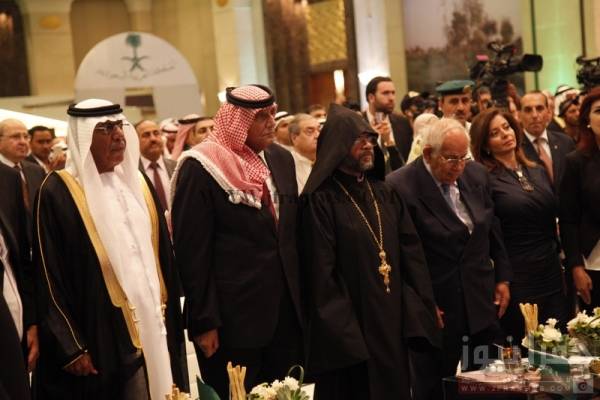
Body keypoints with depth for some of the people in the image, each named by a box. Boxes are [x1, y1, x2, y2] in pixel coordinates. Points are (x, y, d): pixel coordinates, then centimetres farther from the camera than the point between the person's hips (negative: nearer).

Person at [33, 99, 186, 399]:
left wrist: (168, 315, 10)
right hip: (98, 338, -5)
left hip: (151, 326, 6)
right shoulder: (58, 192, -9)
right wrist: (71, 349, -13)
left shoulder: (136, 182, 10)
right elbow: (49, 277, -10)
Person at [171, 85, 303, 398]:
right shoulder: (201, 168, -11)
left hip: (286, 308, 6)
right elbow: (192, 251, -12)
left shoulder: (281, 158, 9)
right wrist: (203, 321, -13)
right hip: (233, 316, -6)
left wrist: (299, 295, 13)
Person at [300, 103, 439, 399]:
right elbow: (322, 275, -15)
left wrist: (418, 311, -1)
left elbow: (411, 252, 8)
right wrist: (343, 334, -17)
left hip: (393, 320, 7)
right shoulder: (320, 201, -10)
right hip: (349, 327, -6)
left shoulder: (384, 194, 11)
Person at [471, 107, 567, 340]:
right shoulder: (484, 180, -8)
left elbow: (554, 219, 17)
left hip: (552, 275, 6)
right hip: (516, 279, -6)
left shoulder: (538, 172, 12)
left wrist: (558, 257, 12)